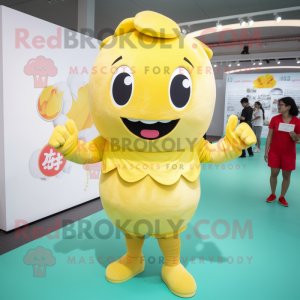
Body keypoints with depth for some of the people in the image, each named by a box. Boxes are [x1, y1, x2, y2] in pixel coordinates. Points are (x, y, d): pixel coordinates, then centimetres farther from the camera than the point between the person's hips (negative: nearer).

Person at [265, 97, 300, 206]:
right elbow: (270, 136, 0)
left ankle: (282, 197, 23)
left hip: (289, 153, 0)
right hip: (275, 151, 1)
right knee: (274, 173, 5)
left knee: (286, 175, 7)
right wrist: (266, 151, -2)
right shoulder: (275, 119, -4)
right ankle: (272, 194, 25)